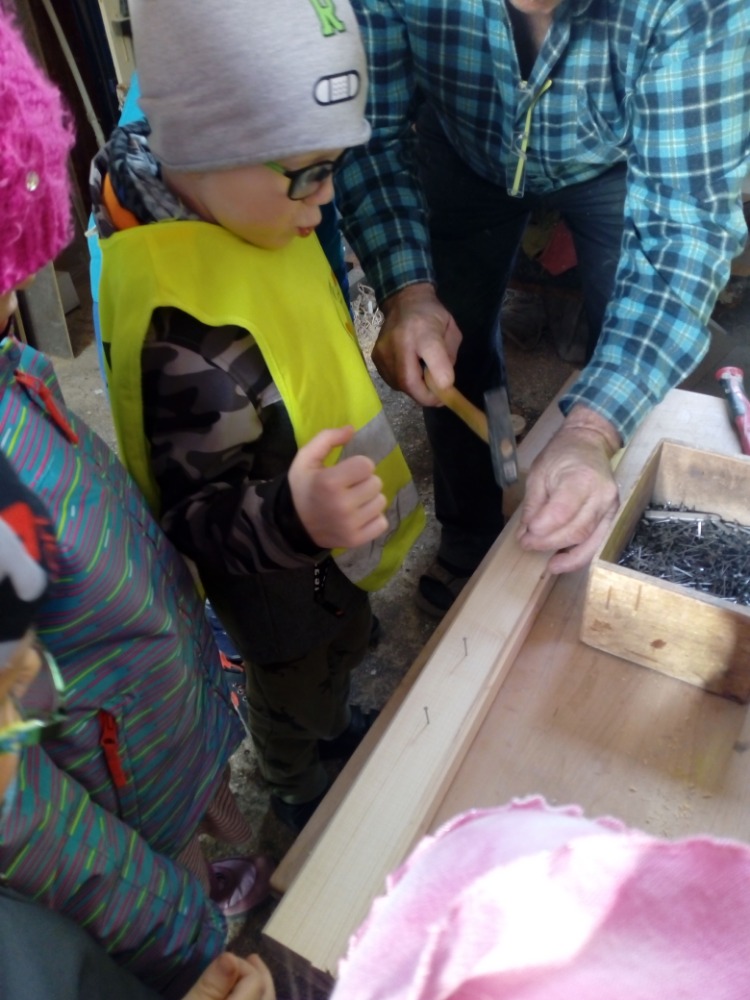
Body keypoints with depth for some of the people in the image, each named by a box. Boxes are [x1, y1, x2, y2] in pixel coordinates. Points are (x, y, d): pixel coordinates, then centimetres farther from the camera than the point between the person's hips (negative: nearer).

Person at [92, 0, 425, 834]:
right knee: (295, 685, 23)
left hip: (321, 531, 8)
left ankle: (333, 730, 68)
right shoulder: (186, 325, -41)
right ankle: (296, 796, 59)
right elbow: (198, 514, -35)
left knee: (344, 642, 34)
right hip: (276, 574, -8)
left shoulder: (237, 205, -10)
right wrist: (292, 519, -54)